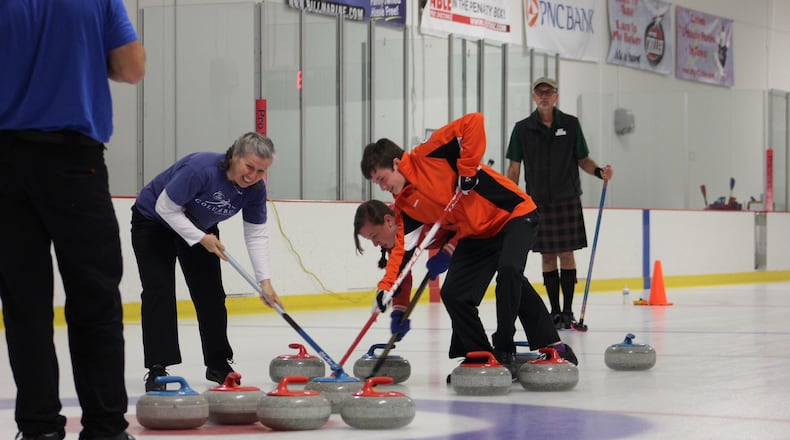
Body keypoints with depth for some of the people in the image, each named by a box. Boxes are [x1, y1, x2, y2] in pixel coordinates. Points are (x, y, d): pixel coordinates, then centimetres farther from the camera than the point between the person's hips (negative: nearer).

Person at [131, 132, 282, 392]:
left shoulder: (255, 188, -18)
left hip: (201, 228, 6)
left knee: (211, 293, 3)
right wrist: (201, 239, -28)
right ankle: (157, 369, -13)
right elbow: (166, 207, -29)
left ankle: (218, 364, 16)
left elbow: (257, 234, -12)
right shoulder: (201, 168, -38)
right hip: (154, 222, -6)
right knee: (159, 292, -14)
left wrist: (264, 280, -21)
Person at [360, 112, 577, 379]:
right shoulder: (404, 205, 4)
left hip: (513, 214, -7)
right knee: (453, 294, -6)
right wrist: (388, 286, -5)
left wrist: (467, 167, -26)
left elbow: (472, 123, -26)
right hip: (474, 236, 8)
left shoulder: (428, 155, -17)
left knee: (508, 269, -30)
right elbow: (401, 247, 6)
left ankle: (504, 350, -17)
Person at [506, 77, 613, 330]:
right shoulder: (523, 129, 2)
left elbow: (582, 159, 6)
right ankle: (554, 312, 11)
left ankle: (567, 311, 4)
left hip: (567, 199, -1)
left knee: (566, 254, -2)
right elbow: (514, 169, 4)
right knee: (547, 256, 3)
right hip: (538, 201, 1)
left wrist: (599, 171, -14)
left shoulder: (570, 125, 2)